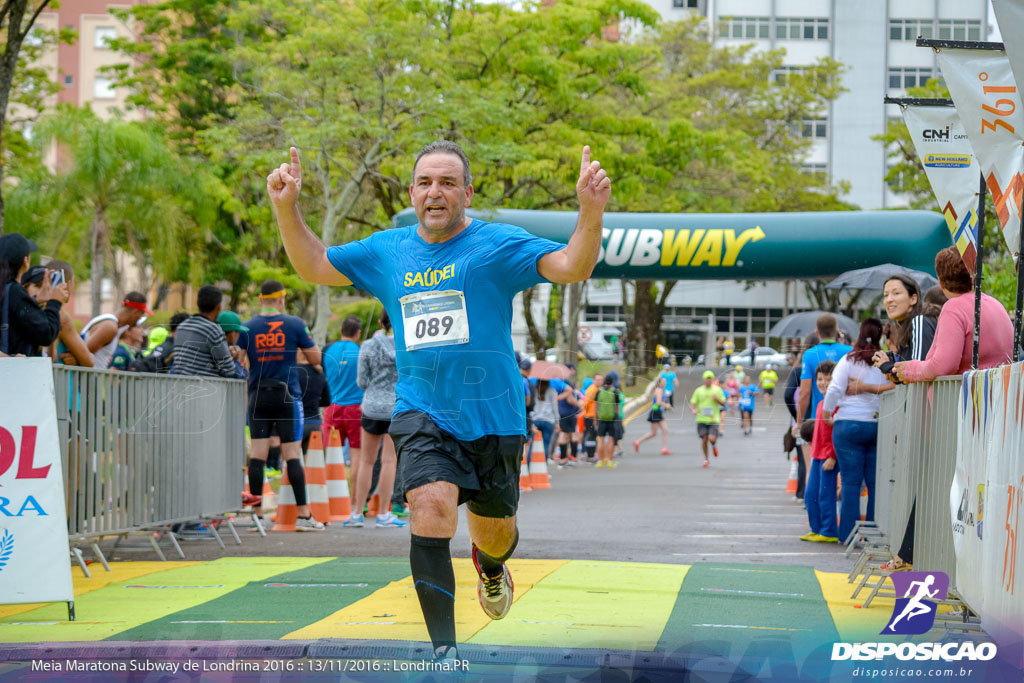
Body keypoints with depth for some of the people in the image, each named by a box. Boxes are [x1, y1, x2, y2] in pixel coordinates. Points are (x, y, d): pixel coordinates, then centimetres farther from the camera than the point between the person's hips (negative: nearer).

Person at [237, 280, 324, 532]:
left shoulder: (247, 328, 2)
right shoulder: (295, 325, -2)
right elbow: (315, 358, 3)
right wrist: (307, 340, 20)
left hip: (258, 397, 2)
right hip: (287, 396, -2)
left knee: (257, 454, 3)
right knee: (292, 454, -1)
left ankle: (256, 513, 2)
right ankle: (303, 515, -2)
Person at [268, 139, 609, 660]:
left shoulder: (498, 244, -4)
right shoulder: (387, 251, 8)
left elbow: (572, 267, -15)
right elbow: (314, 267, 19)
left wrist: (591, 209, -32)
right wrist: (286, 207, 4)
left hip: (491, 418, -1)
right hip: (422, 416, 1)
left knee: (494, 532, 13)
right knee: (431, 510, -23)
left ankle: (490, 565, 54)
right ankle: (444, 651, -18)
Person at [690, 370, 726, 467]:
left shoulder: (717, 390, 4)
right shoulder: (698, 390, 5)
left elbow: (723, 403, 7)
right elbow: (692, 403, 6)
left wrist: (717, 399, -14)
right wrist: (693, 410, -16)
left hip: (713, 419, -1)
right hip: (701, 420, 1)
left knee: (712, 439, -16)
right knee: (704, 440, -2)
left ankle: (714, 446, 21)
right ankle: (706, 459, 17)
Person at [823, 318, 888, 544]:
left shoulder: (848, 361, -2)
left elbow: (835, 390, -6)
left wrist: (827, 413, 7)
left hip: (849, 424, -1)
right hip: (879, 426, 1)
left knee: (851, 482, 1)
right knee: (876, 483, 6)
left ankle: (848, 533, 2)